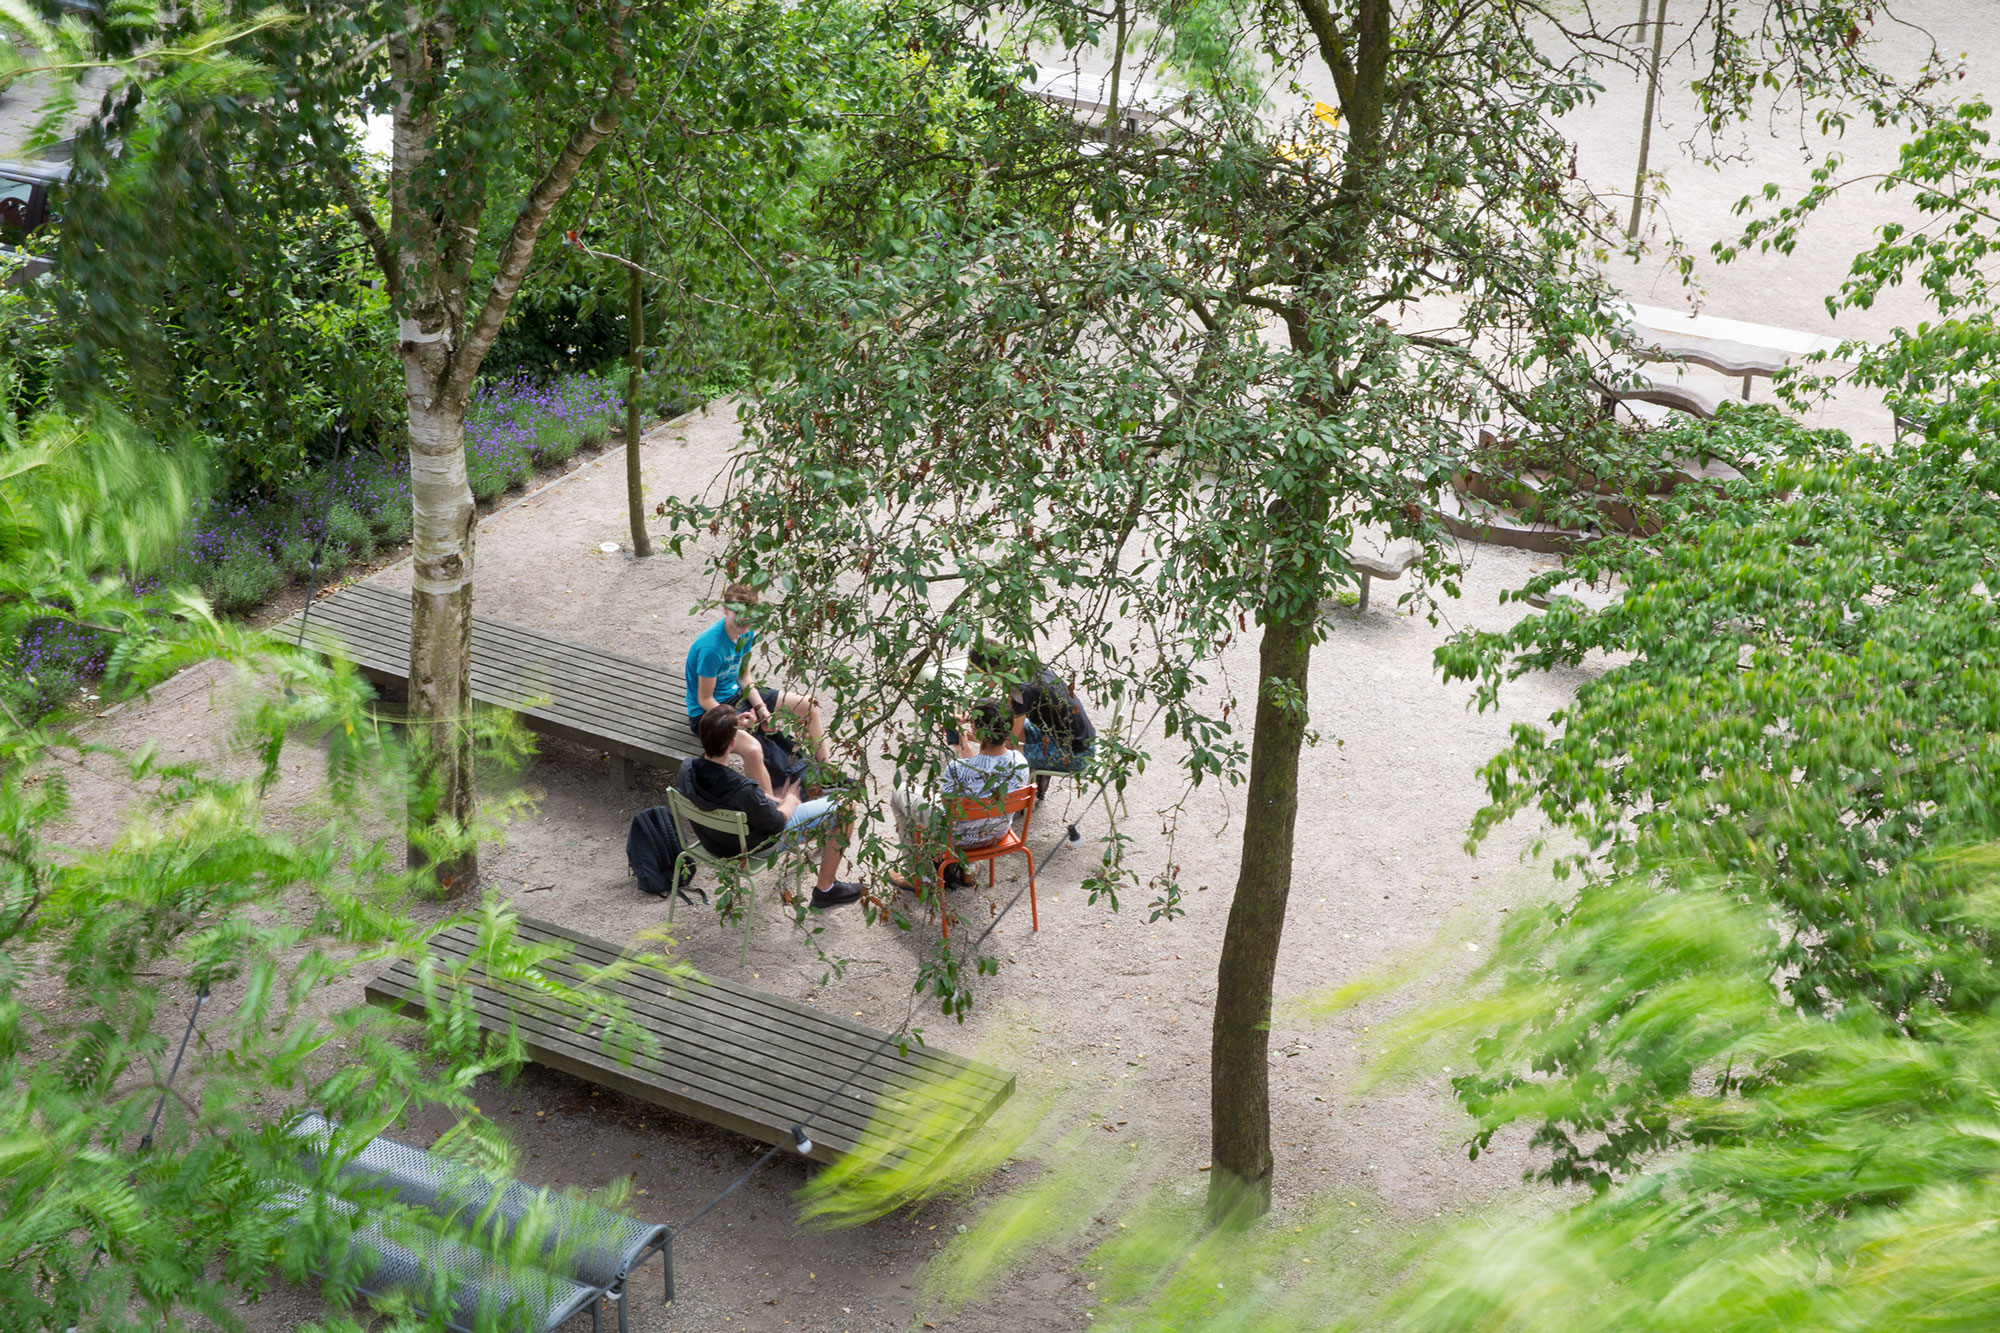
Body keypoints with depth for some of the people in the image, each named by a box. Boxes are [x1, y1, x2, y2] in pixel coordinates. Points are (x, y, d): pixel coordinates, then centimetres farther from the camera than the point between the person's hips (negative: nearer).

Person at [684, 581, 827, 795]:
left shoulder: (747, 632, -4)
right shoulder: (711, 647, -30)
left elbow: (744, 677, 7)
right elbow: (705, 700, -21)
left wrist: (762, 709, -5)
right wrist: (733, 720, -30)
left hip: (736, 693, 9)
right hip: (707, 712, -9)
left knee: (809, 705, 9)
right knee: (752, 749, -37)